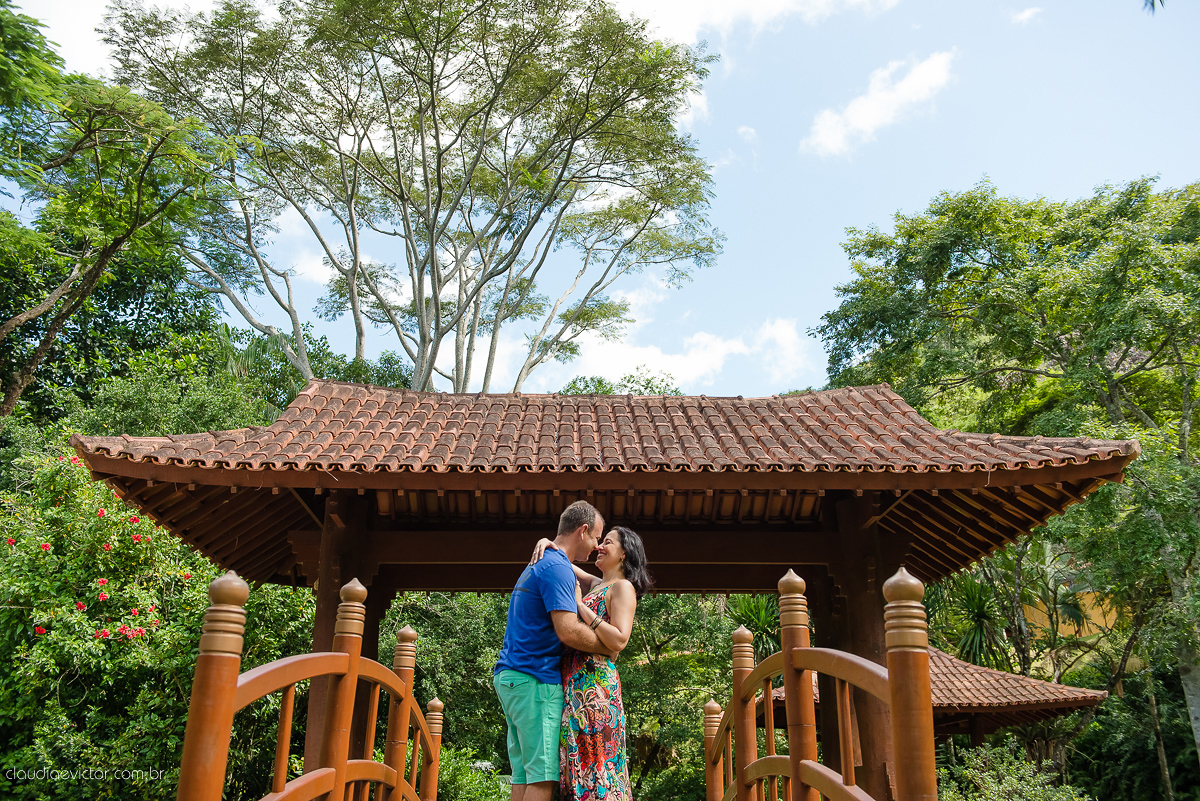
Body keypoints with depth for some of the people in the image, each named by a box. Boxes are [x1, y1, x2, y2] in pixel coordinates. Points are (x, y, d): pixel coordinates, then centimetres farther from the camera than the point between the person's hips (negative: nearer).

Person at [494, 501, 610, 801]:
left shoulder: (538, 564, 20)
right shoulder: (558, 568, -12)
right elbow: (569, 631, -20)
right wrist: (608, 648, -7)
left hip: (511, 676, 10)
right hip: (534, 679, -10)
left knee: (524, 775, 9)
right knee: (543, 776, -9)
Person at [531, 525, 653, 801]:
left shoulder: (622, 587, -2)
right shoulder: (596, 585, 20)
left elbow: (618, 641, -15)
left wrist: (579, 605, -12)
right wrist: (547, 543, 8)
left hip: (594, 685, -8)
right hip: (575, 685, 8)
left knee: (594, 765, -10)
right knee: (577, 767, 5)